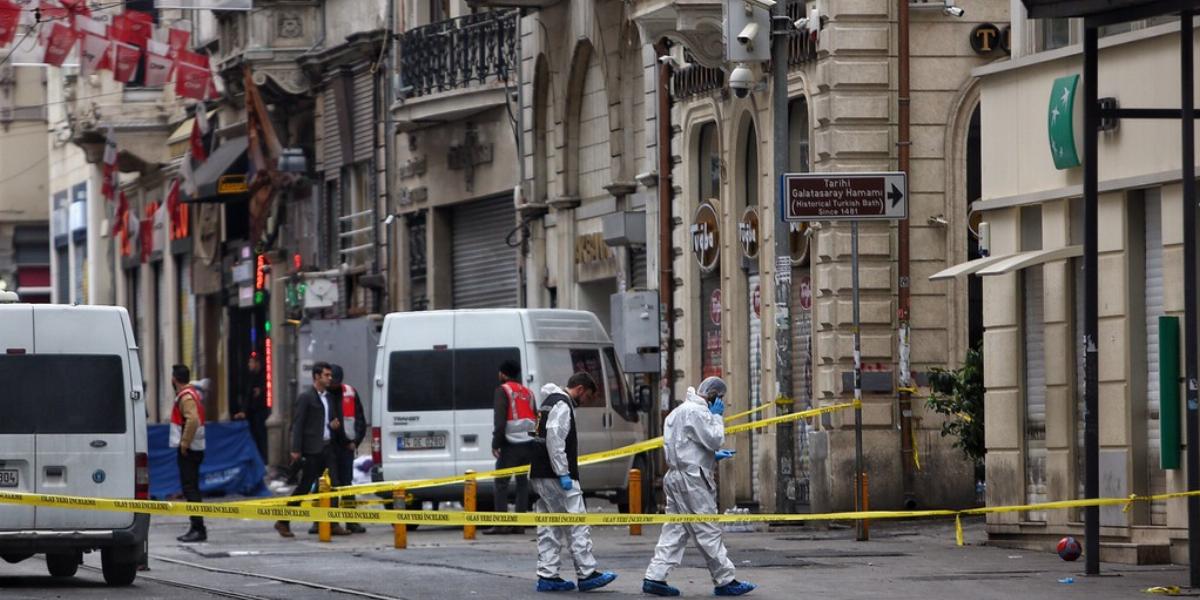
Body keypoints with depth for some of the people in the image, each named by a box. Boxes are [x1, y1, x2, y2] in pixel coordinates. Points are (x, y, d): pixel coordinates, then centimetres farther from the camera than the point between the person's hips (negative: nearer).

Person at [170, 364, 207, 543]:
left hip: (188, 450, -10)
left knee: (190, 488, -11)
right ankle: (196, 528, 18)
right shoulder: (192, 393, 16)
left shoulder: (186, 397, -15)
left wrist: (184, 444, -22)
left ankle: (198, 529, -15)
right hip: (195, 448, 10)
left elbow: (193, 420, -28)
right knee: (191, 488, 14)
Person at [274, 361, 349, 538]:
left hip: (328, 447, 7)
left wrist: (336, 425, 3)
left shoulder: (330, 398, 16)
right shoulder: (306, 397, -5)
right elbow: (298, 424, -9)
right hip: (313, 449, -7)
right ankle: (283, 522, 7)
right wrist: (296, 450, -15)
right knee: (304, 487, -2)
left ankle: (333, 524, -1)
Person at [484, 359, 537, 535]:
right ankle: (519, 524, 7)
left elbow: (500, 420, -13)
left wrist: (496, 443, -10)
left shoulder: (503, 390, -5)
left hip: (510, 443, -6)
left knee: (501, 483, -3)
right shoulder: (527, 393, 17)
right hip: (528, 443, 6)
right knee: (522, 482, 10)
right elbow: (535, 419, 17)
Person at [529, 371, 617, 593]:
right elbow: (554, 438, -21)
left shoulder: (550, 402, 21)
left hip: (540, 476, 10)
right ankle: (587, 574, -7)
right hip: (555, 475, -10)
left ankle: (547, 576, 9)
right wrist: (563, 473, -21)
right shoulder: (562, 405, -11)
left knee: (550, 527, 10)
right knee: (578, 524, -7)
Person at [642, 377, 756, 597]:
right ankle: (725, 581, 1)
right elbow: (714, 439, -16)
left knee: (674, 530, 8)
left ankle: (655, 577, 2)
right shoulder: (696, 411, -13)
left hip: (675, 477, 10)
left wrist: (714, 456, 22)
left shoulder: (679, 411, 21)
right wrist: (717, 417, -3)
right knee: (708, 531, -4)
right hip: (691, 479, -10)